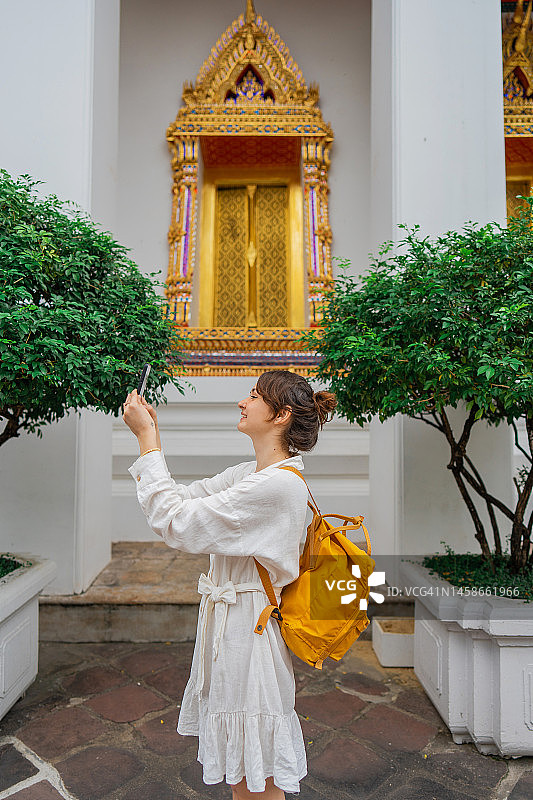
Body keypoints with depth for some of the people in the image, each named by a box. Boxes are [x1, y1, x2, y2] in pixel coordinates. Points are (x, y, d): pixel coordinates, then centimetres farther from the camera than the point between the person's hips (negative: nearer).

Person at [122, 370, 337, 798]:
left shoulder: (278, 485, -25)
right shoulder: (247, 474, 7)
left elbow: (176, 523, -25)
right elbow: (182, 499, 9)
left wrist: (147, 438, -19)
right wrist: (150, 434, 3)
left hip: (246, 630, -9)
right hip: (227, 622, 9)